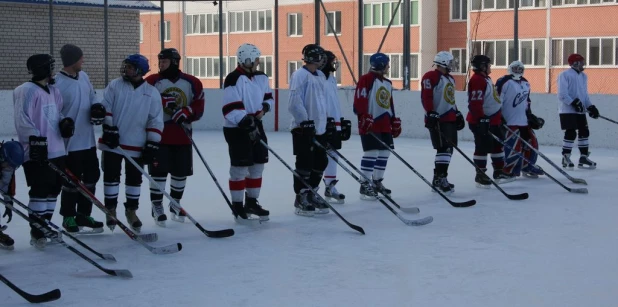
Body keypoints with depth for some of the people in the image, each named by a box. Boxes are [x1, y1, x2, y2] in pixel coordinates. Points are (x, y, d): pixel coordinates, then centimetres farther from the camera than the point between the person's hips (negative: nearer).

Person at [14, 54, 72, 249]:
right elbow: (22, 120, -18)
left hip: (56, 150, 9)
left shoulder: (53, 91, 15)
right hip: (37, 153, -9)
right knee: (40, 191, -6)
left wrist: (65, 122, 6)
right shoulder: (28, 91, -12)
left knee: (53, 189, 13)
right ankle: (36, 233, 1)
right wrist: (35, 140, -22)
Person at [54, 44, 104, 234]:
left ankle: (83, 214, 25)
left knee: (91, 176, 12)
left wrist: (96, 108, 0)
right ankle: (68, 217, 17)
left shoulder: (83, 76, 5)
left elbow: (92, 97, 19)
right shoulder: (57, 83, -18)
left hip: (88, 139, 8)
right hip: (70, 142, -8)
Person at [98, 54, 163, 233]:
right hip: (112, 143, 0)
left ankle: (131, 211, 25)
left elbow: (156, 121, -2)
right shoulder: (114, 85, -1)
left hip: (137, 145, 0)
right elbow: (105, 108, -3)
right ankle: (110, 210, 18)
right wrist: (109, 129, -12)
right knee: (111, 176, 5)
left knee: (134, 178, 10)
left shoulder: (152, 93, -2)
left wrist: (152, 146, -7)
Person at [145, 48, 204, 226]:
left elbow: (199, 108, 0)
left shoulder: (192, 83, 4)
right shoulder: (152, 81, -2)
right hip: (159, 134, -3)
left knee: (181, 173, 11)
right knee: (159, 172, -6)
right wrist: (162, 101, -24)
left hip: (182, 135, 3)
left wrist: (186, 112, -19)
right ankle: (157, 207, 6)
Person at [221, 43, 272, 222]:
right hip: (236, 129, -8)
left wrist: (264, 108, -2)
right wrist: (247, 124, -26)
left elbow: (268, 96, 19)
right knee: (240, 168, -2)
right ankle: (238, 206, 9)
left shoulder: (261, 77, 6)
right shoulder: (234, 79, -18)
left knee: (258, 165, 11)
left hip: (256, 126, 8)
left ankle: (251, 202, 25)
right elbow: (231, 109, -23)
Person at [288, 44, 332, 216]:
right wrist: (305, 121, -21)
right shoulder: (300, 75, -12)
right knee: (305, 164, -4)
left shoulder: (320, 76, 15)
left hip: (319, 128, 9)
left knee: (320, 163, 11)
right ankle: (301, 199, 4)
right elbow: (295, 101, -19)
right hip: (303, 128, -8)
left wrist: (328, 123, 22)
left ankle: (311, 195, 24)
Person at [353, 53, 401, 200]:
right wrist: (364, 118, -23)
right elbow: (359, 101, -17)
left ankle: (377, 182, 23)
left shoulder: (387, 83, 19)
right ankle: (365, 185, -5)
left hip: (385, 125, 9)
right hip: (370, 124, -9)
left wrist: (394, 121, 20)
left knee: (384, 153, 10)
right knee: (371, 153, -10)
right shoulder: (367, 79, -9)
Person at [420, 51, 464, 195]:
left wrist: (457, 113, 26)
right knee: (444, 148, -15)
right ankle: (440, 179, -14)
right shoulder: (430, 77, -10)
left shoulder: (450, 79, 21)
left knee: (449, 148, 10)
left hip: (450, 119, 10)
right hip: (438, 119, -10)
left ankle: (438, 178, 18)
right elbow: (426, 97, -18)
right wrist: (431, 113, -24)